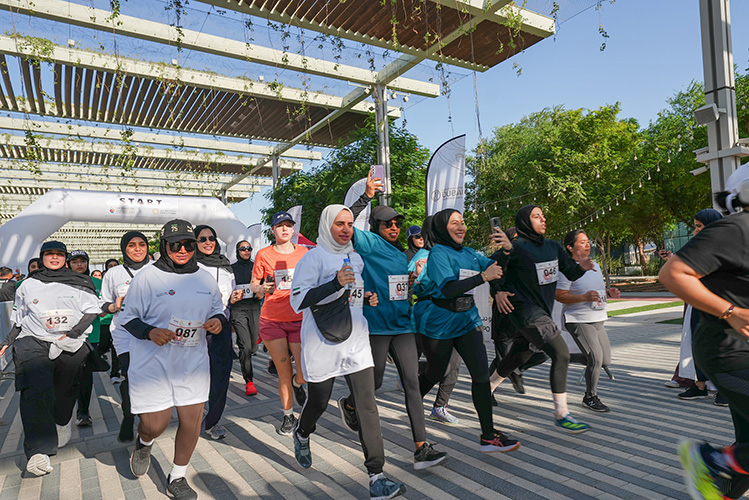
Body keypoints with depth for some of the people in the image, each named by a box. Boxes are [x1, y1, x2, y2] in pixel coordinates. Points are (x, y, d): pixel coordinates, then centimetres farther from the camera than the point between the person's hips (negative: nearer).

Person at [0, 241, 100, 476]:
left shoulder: (79, 283, 8)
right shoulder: (29, 284, 13)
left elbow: (91, 311, 4)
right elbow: (20, 318, 22)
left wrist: (73, 333, -8)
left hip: (70, 346, 1)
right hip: (33, 342, -1)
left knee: (65, 394, 11)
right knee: (36, 391, -21)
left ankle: (62, 426, 41)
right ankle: (39, 450, -28)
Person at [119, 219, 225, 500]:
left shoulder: (205, 279, 6)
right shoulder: (147, 277, -7)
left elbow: (218, 309, 16)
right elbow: (129, 318, -2)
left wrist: (218, 321, -7)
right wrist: (150, 332, -21)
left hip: (193, 361, 4)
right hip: (153, 361, -3)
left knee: (192, 420, 6)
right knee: (156, 425, -1)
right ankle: (144, 443, 40)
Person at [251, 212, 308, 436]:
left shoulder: (304, 252, 5)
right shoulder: (264, 254, 1)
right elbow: (253, 284, 7)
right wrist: (261, 288, -14)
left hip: (299, 319, 1)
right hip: (272, 320, -1)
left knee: (306, 372, -8)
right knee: (284, 373, 3)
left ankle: (297, 383, 29)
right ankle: (288, 416, 25)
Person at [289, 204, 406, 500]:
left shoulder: (356, 258, 13)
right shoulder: (314, 257, -7)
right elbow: (298, 301, -15)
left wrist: (367, 299, 6)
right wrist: (336, 284, -25)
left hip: (356, 343, 4)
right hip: (322, 345, -4)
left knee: (367, 405, -5)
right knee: (319, 402, 13)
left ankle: (376, 476, 1)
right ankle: (302, 434, 48)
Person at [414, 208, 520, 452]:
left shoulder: (468, 253, 9)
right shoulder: (438, 253, -14)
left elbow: (495, 266, 13)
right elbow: (448, 289, -25)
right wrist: (483, 277, -32)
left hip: (467, 319, 6)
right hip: (438, 323, -6)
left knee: (482, 373, -2)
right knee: (434, 374, 10)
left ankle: (488, 436, 6)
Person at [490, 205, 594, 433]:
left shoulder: (554, 247, 10)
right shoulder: (518, 246, -12)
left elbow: (571, 274, 11)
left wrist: (581, 267, -7)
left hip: (543, 310, 8)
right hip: (525, 309, -8)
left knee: (519, 357, 18)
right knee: (561, 354, -15)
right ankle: (561, 414, -3)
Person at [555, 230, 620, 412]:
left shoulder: (595, 266, 14)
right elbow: (559, 295, -16)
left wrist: (609, 293, 3)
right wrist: (584, 297, -27)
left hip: (597, 320, 8)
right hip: (578, 320, -8)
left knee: (605, 361, 7)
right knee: (596, 358, -13)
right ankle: (590, 397, 6)